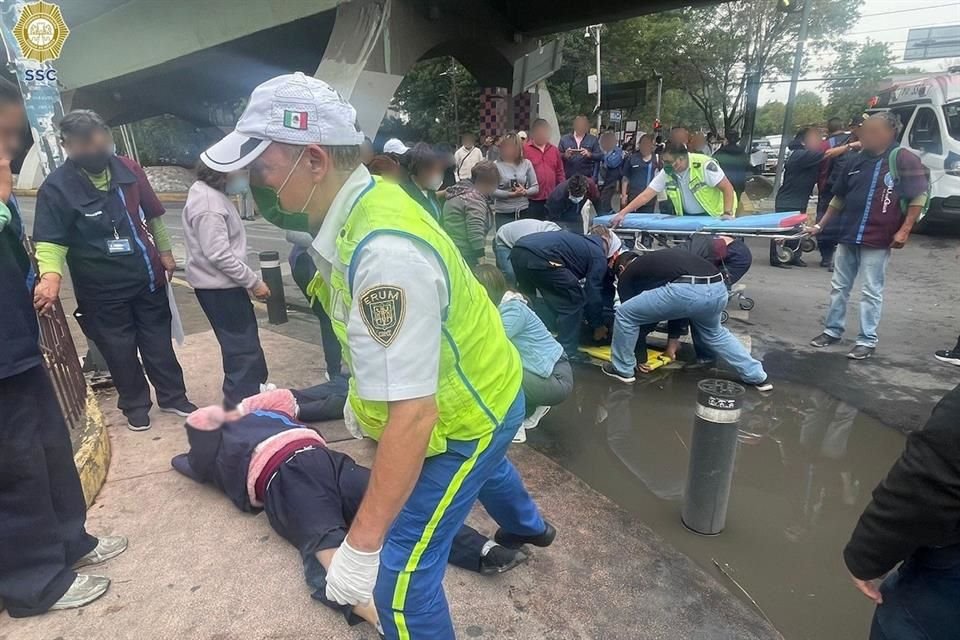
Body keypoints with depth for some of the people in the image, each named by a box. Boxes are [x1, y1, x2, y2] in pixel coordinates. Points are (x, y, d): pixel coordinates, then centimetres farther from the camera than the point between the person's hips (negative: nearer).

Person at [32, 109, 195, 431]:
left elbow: (153, 215, 9)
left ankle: (173, 396, 31)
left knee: (158, 341, 15)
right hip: (103, 289, -3)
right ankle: (135, 405, 30)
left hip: (148, 276, 3)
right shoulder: (57, 187, -13)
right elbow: (50, 240, -16)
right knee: (120, 350, 10)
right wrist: (51, 274, -33)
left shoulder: (128, 169, -3)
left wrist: (165, 252, 12)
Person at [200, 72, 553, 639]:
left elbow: (413, 415, -39)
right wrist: (362, 391, 20)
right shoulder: (361, 203, -8)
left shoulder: (385, 252, -39)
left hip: (464, 412, -10)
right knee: (482, 465, 38)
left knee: (400, 572, 0)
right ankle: (527, 527, 72)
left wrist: (362, 544, -32)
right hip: (480, 386, 10)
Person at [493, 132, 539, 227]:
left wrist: (525, 192, -14)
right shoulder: (496, 165, -5)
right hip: (503, 213, -2)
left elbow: (536, 187, 6)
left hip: (524, 211, 3)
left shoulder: (526, 163, 2)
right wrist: (511, 194, -18)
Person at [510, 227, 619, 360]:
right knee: (573, 301, 10)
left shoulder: (582, 242, 35)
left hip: (518, 250, 8)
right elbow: (593, 293, 13)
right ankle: (566, 352, 13)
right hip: (539, 256, -8)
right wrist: (597, 325, 28)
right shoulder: (598, 256, 12)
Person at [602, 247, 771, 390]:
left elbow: (632, 314, 25)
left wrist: (641, 356, 35)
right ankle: (757, 377, 40)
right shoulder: (658, 258, 40)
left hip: (687, 291, -7)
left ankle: (623, 369, 24)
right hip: (717, 288, 7)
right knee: (715, 333, 37)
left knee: (624, 314, 12)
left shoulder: (626, 275, 22)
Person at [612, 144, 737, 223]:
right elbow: (645, 196, -9)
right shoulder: (666, 173, -8)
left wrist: (727, 214, -27)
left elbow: (727, 188, -17)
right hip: (688, 217, 4)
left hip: (713, 216, -4)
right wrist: (622, 213, -17)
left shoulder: (704, 165, -21)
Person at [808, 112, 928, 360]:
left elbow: (918, 197, -8)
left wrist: (904, 230, -14)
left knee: (872, 292, 2)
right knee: (839, 287, 12)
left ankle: (867, 341, 10)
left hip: (877, 239, -6)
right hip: (848, 236, 6)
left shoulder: (904, 160, -7)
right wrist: (820, 225, 17)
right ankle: (832, 330, 25)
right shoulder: (857, 161, 10)